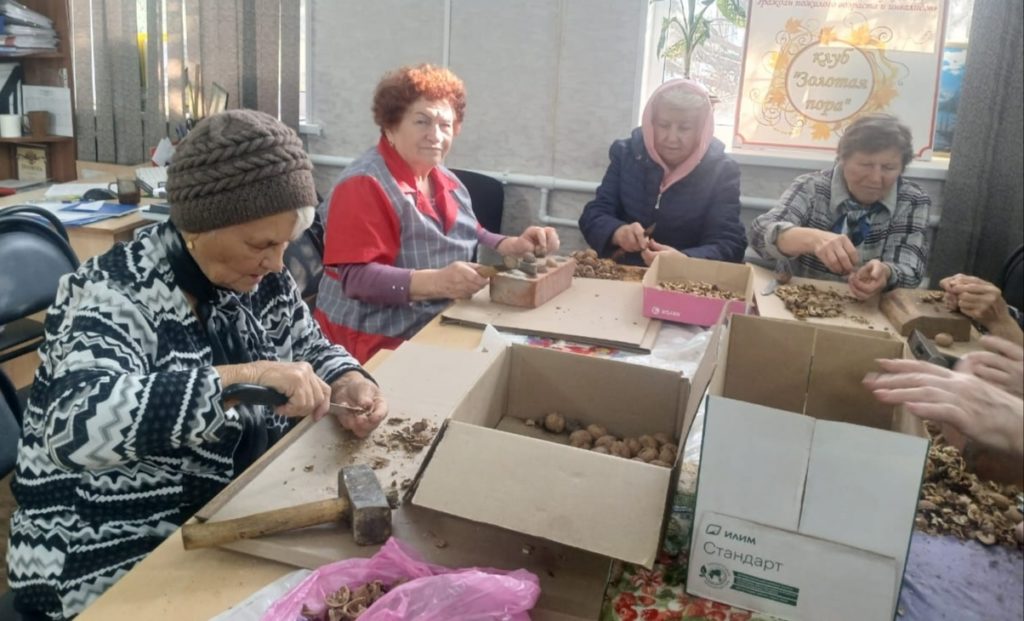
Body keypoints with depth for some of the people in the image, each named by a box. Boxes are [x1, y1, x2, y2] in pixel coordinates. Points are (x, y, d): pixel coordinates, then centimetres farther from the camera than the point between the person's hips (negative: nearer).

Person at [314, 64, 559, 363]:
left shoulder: (444, 179, 13)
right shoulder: (364, 185, -15)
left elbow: (469, 239, 17)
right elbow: (356, 277, -22)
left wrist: (516, 246, -3)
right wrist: (436, 281, -34)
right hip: (381, 344, -8)